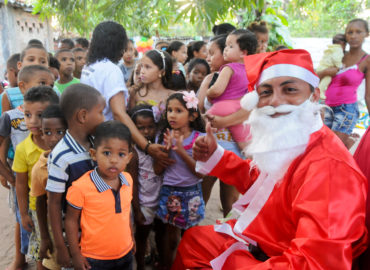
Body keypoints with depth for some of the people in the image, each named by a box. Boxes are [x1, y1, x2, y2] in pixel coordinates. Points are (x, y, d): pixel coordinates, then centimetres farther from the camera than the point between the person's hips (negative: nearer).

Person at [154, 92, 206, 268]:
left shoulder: (199, 138, -9)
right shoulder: (165, 136, -2)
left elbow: (201, 172, -15)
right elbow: (157, 170, -4)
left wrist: (181, 150, -22)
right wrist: (167, 149, -18)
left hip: (191, 193, -1)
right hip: (169, 192, 1)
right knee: (171, 236, 15)